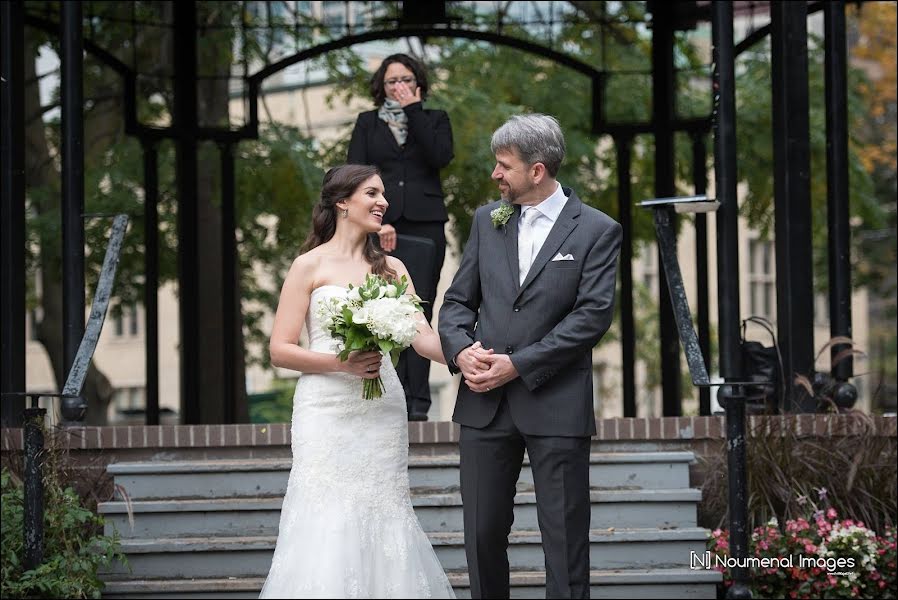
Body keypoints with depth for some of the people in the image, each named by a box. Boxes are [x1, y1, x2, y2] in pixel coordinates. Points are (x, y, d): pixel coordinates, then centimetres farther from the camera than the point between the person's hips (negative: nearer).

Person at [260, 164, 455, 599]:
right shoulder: (311, 266, 2)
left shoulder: (391, 268, 13)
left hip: (381, 411, 4)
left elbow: (422, 336, 1)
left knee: (381, 521, 2)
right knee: (327, 526, -8)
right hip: (328, 412, -4)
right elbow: (280, 350, -2)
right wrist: (340, 363, -16)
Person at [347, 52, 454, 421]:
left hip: (424, 225, 0)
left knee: (419, 310, -4)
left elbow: (441, 156, -7)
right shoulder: (367, 123, 15)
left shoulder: (434, 120, 14)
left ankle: (416, 400, -5)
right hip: (380, 225, 0)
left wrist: (413, 109, -5)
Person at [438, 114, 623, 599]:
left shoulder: (597, 231, -2)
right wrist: (460, 349, -9)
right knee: (483, 532, 7)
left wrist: (519, 365, -15)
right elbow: (458, 300, 13)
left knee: (565, 538, 0)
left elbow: (593, 316, -10)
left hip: (555, 404, -4)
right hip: (485, 403, 4)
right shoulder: (487, 220, 12)